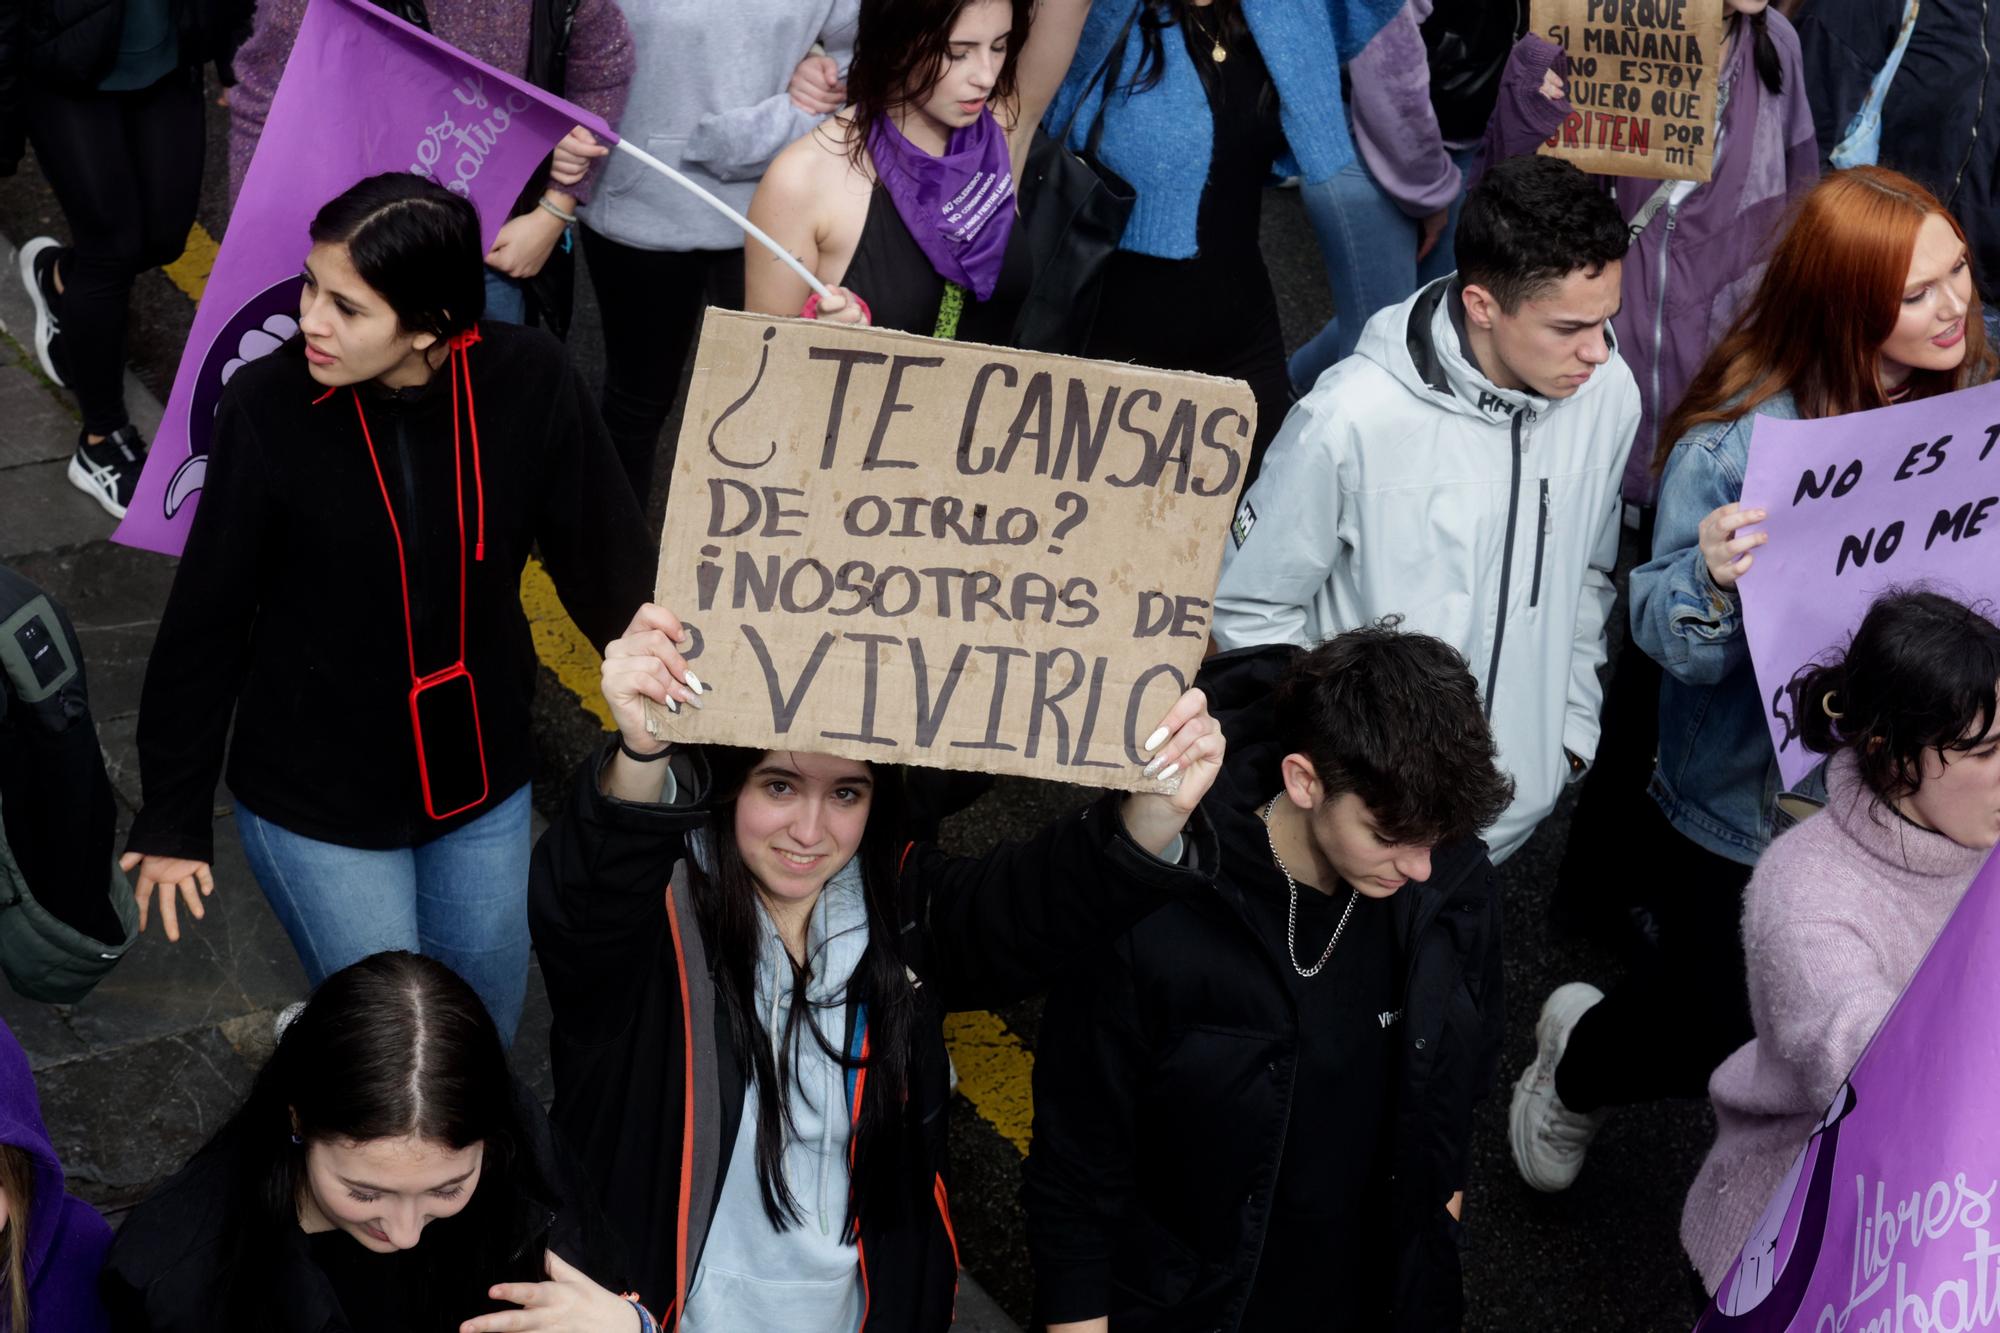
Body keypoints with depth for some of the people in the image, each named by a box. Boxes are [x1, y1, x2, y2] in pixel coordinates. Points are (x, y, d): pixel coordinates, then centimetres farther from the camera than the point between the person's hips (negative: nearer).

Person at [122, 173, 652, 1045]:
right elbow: (205, 623, -12)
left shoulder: (528, 385, -19)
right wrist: (173, 819, -4)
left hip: (483, 783, 3)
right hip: (316, 803, -3)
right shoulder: (269, 407, -22)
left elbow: (609, 568, -10)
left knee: (485, 1020, 21)